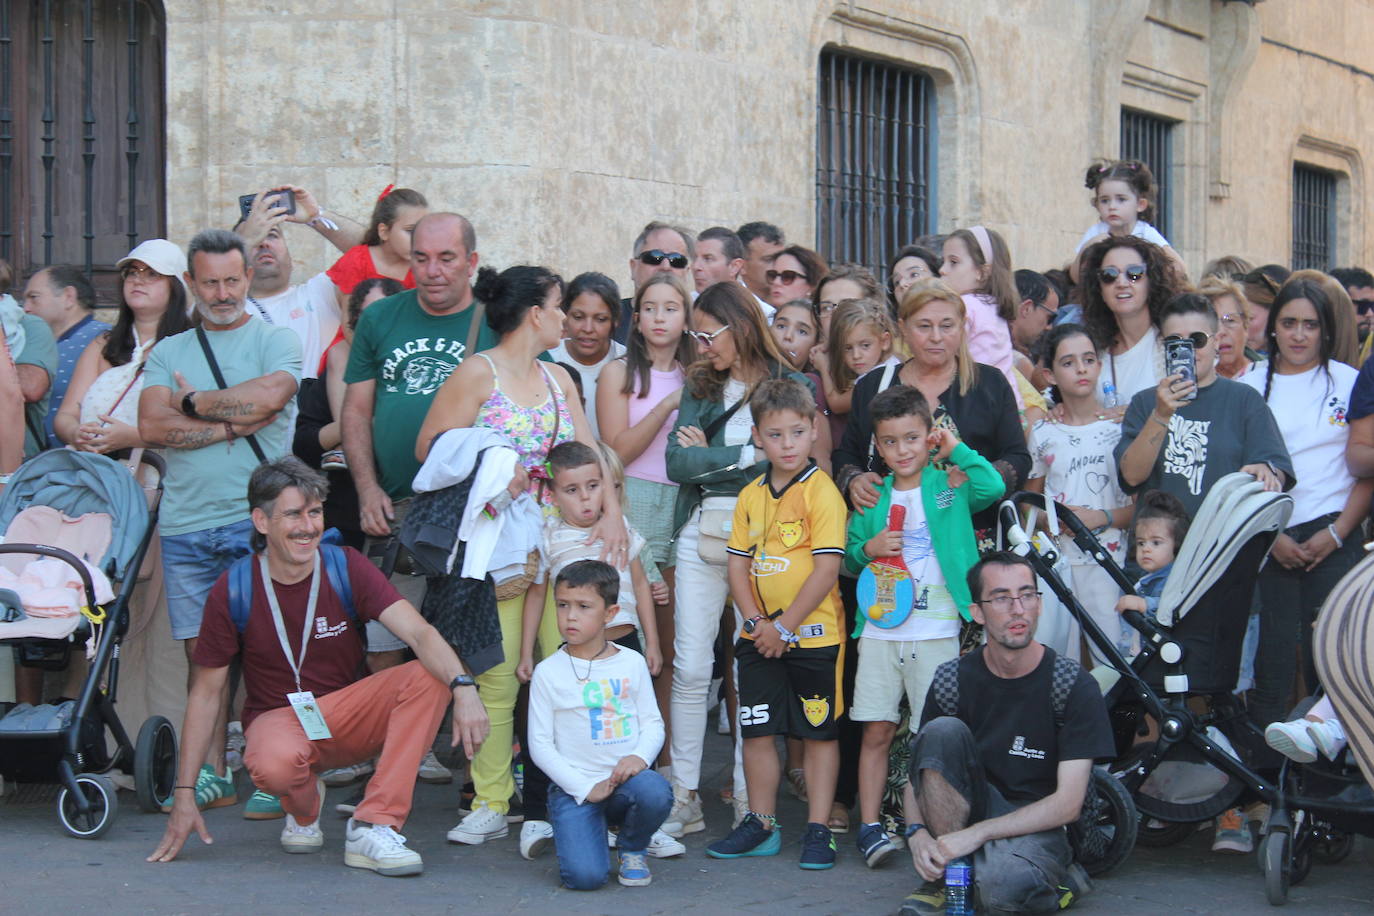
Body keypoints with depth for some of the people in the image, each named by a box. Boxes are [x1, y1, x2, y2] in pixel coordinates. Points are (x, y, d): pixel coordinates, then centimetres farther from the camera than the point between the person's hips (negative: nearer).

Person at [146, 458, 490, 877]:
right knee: (274, 764, -39)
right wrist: (184, 797, -7)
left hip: (347, 715, 2)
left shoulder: (346, 568, -8)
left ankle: (372, 827, -25)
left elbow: (420, 633, -20)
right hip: (277, 717, -2)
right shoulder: (233, 591, -10)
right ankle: (304, 807, 1)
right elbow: (205, 694, -3)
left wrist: (463, 687, -41)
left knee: (428, 677, -26)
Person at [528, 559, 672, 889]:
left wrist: (640, 756, -14)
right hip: (574, 786, -2)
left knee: (655, 792, -34)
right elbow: (540, 743, -2)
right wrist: (584, 787, -11)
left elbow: (653, 722, 9)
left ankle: (633, 850, 1)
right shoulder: (549, 672, -1)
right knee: (585, 876, -23)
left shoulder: (632, 663, 7)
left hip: (625, 779, 2)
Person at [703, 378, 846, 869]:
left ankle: (818, 829, 10)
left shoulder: (821, 491, -10)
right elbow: (739, 564, 9)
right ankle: (761, 824, 20)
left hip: (813, 632, -5)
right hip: (759, 637, 5)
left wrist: (784, 626, -14)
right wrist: (755, 621, -6)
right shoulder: (751, 495, 8)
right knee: (757, 730, 9)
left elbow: (827, 569, -15)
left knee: (819, 731, 3)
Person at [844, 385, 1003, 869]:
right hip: (880, 630, 2)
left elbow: (993, 487, -17)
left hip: (936, 632, -2)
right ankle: (869, 826, 4)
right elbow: (848, 558, 17)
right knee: (876, 732, 1)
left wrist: (957, 449, -6)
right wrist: (868, 549, -4)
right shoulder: (872, 497, 11)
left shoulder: (949, 487, 3)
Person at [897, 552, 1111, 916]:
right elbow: (918, 769, 4)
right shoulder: (952, 679, -3)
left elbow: (1068, 803, -15)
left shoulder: (1075, 687, -12)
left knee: (1002, 887, -37)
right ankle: (945, 876, -14)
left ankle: (1060, 874, -1)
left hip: (1036, 824, -3)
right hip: (970, 808, 4)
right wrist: (917, 832, -19)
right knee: (941, 732, -23)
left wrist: (977, 833, -22)